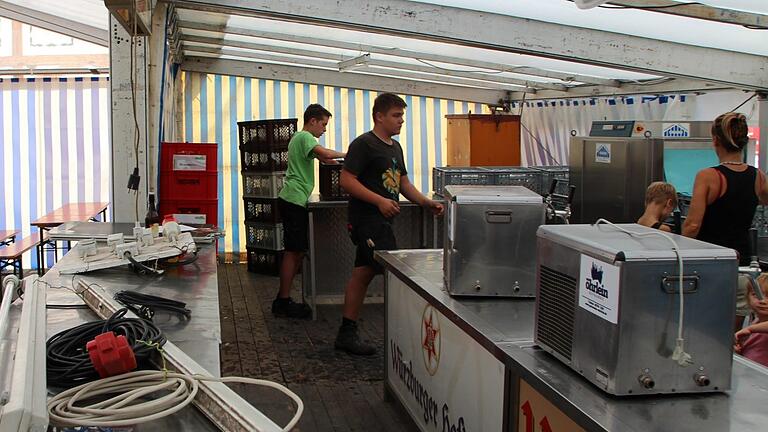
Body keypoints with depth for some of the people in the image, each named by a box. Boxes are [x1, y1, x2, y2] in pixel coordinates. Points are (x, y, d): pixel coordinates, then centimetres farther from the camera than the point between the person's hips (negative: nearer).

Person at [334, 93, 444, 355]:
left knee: (362, 274, 12)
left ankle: (347, 334, 19)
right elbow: (347, 180, -17)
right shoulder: (364, 144, -11)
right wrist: (380, 201, -23)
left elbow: (403, 182, 22)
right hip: (367, 220, -9)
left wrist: (426, 203, 8)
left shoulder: (395, 147, 19)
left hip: (381, 222, 9)